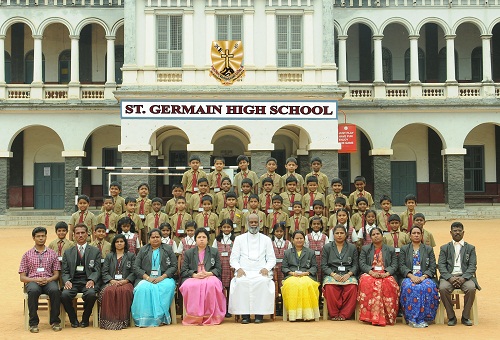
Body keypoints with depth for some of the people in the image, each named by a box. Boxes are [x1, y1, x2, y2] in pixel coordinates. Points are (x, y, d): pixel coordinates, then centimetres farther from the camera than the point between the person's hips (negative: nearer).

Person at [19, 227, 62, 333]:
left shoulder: (52, 254, 15)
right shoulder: (27, 255, 13)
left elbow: (56, 274, 11)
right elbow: (22, 277, 9)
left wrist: (48, 279, -11)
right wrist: (35, 280, -11)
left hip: (49, 281, 1)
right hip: (32, 281, 0)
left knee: (55, 290, -35)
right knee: (33, 291, -38)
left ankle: (55, 321, -22)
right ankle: (33, 323, -25)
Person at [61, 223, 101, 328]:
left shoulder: (95, 251, 12)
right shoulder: (68, 252, 18)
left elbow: (97, 270, 5)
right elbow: (65, 272, 12)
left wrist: (91, 280, -16)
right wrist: (67, 281, -11)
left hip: (88, 282, -1)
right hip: (73, 282, 2)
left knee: (91, 294, -34)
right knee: (64, 295, -30)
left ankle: (85, 319, -6)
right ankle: (73, 319, -4)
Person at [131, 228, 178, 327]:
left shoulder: (168, 249, 15)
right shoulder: (143, 250, 18)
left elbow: (174, 266, 6)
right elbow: (136, 267, 9)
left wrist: (162, 277, -10)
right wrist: (147, 277, -8)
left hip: (164, 278, 0)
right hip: (146, 279, 1)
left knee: (168, 286, -36)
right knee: (144, 288, -35)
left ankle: (160, 317, -33)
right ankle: (144, 319, -35)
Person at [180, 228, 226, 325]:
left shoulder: (214, 252, 19)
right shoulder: (188, 253, 19)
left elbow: (218, 269, 11)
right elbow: (183, 271, 9)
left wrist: (208, 273, -10)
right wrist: (195, 275, -10)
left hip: (210, 277, 0)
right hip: (193, 278, 1)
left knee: (211, 284, -38)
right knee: (189, 286, -37)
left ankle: (210, 317, -31)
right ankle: (194, 317, -30)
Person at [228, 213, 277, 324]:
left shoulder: (266, 239, 17)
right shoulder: (239, 239, 16)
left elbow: (272, 259, 12)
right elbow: (233, 259, 10)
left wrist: (266, 268, -9)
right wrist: (238, 268, -10)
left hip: (260, 272, 0)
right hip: (244, 272, 0)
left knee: (263, 281, -34)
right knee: (241, 282, -34)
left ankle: (259, 313, -28)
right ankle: (244, 314, -28)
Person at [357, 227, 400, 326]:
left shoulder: (391, 250, 19)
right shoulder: (365, 249, 18)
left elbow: (394, 265, 8)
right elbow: (362, 264, 6)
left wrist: (386, 273, -13)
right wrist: (372, 272, -13)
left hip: (386, 275, 0)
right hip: (369, 274, 0)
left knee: (389, 284, -36)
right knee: (367, 282, -37)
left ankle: (388, 317, -30)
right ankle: (372, 316, -36)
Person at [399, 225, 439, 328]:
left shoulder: (429, 249, 19)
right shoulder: (404, 249, 18)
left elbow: (432, 267, 8)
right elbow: (402, 266, 5)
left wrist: (423, 276, -11)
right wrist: (411, 276, -14)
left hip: (425, 277, 1)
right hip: (409, 277, 0)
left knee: (428, 287, -36)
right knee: (409, 287, -37)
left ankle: (423, 318, -29)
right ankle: (412, 319, -33)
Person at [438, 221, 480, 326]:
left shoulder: (470, 248, 15)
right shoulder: (444, 248, 16)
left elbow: (472, 266, 4)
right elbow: (441, 265, 4)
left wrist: (463, 278, -14)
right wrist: (450, 277, -15)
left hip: (465, 276, 0)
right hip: (449, 276, 0)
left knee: (471, 288, -32)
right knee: (443, 288, -32)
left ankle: (465, 316, -13)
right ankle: (451, 317, -16)